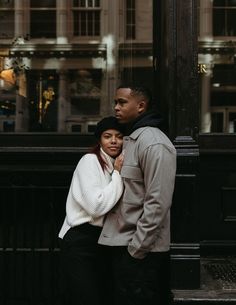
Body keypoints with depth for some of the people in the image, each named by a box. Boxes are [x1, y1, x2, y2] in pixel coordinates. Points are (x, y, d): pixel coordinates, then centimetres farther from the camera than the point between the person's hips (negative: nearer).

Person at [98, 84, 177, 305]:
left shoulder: (153, 143, -15)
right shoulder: (128, 139, 13)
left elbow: (158, 202, -21)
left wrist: (137, 248, -19)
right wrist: (124, 245, 12)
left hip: (141, 250, -9)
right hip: (121, 243, 9)